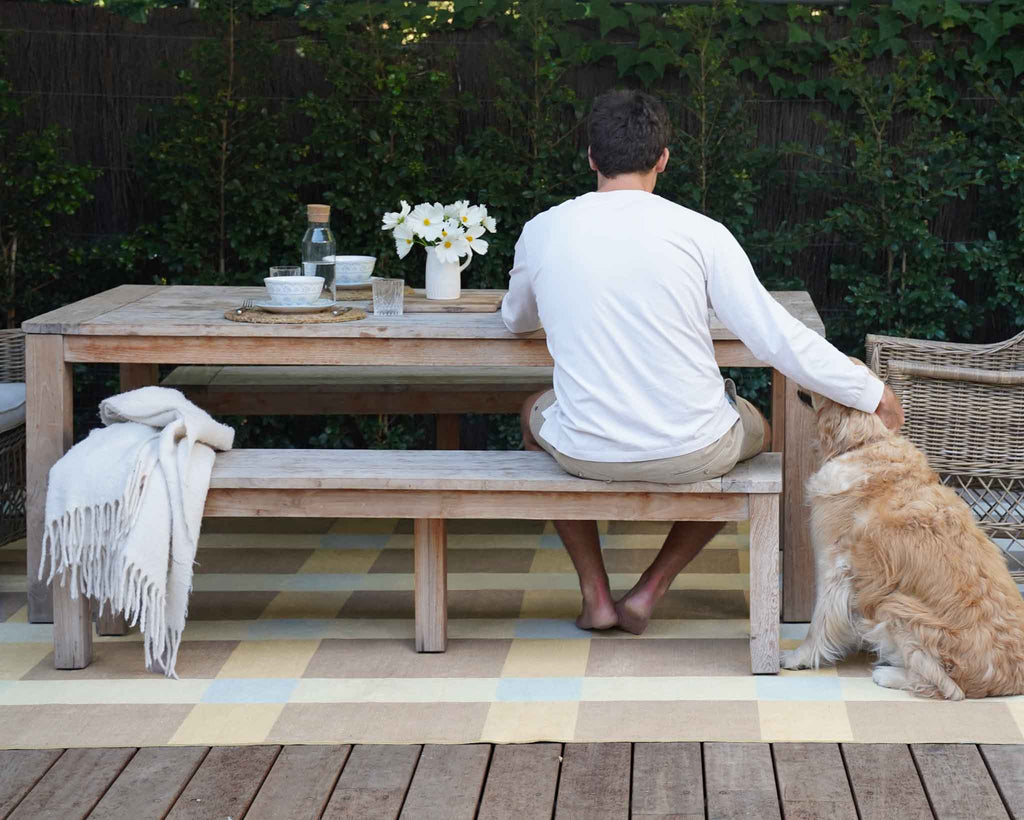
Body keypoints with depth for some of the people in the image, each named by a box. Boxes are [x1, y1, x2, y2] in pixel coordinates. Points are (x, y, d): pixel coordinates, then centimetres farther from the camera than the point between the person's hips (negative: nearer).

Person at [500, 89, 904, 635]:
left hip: (587, 453, 1)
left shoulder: (542, 231, -1)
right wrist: (870, 393, 3)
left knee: (538, 412, 37)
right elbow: (776, 338, -8)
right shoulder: (699, 233, -8)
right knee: (757, 432, 34)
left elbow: (516, 319, 20)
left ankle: (595, 593, 29)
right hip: (692, 453, -1)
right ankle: (651, 589, 23)